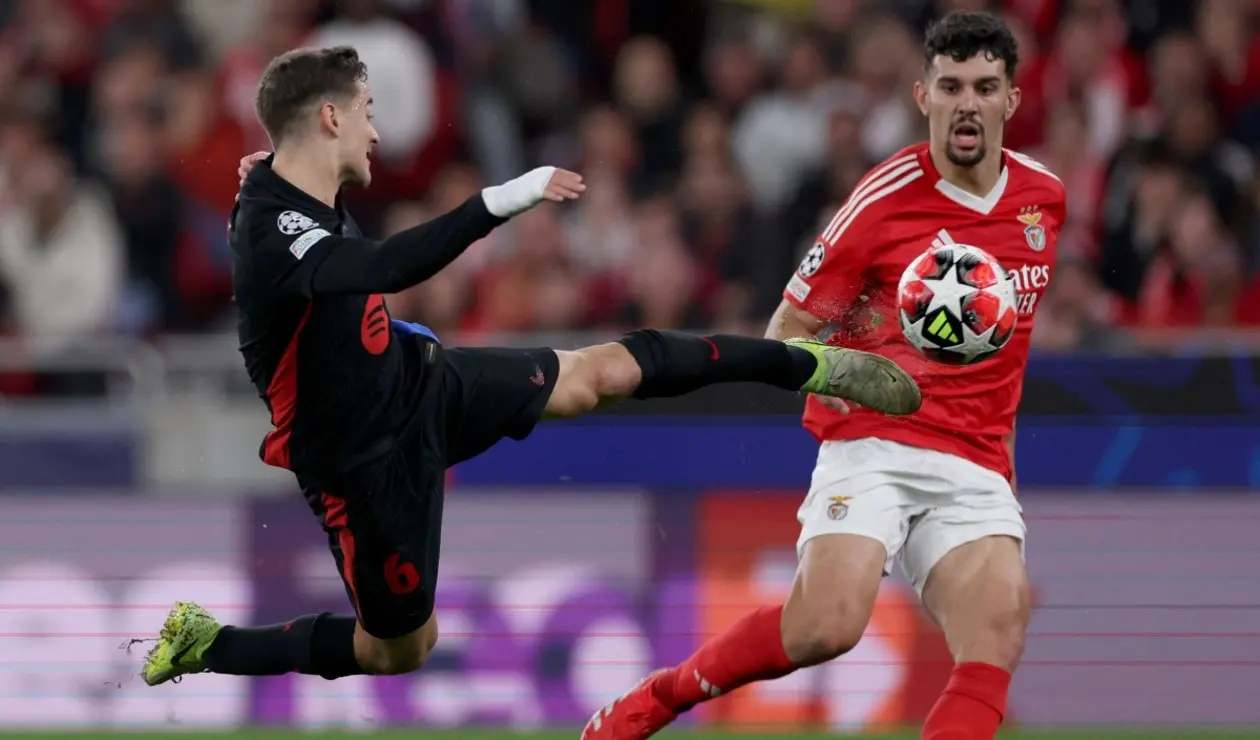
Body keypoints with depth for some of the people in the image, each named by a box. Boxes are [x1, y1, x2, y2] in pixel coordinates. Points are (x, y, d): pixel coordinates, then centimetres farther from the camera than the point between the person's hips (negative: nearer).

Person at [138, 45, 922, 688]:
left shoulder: (302, 189, -8)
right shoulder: (272, 240, -37)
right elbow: (390, 268, -51)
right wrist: (500, 202, -53)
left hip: (420, 382, 9)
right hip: (368, 460, -8)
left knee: (601, 372, 12)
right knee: (401, 647, 8)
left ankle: (803, 363, 24)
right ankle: (208, 644, 21)